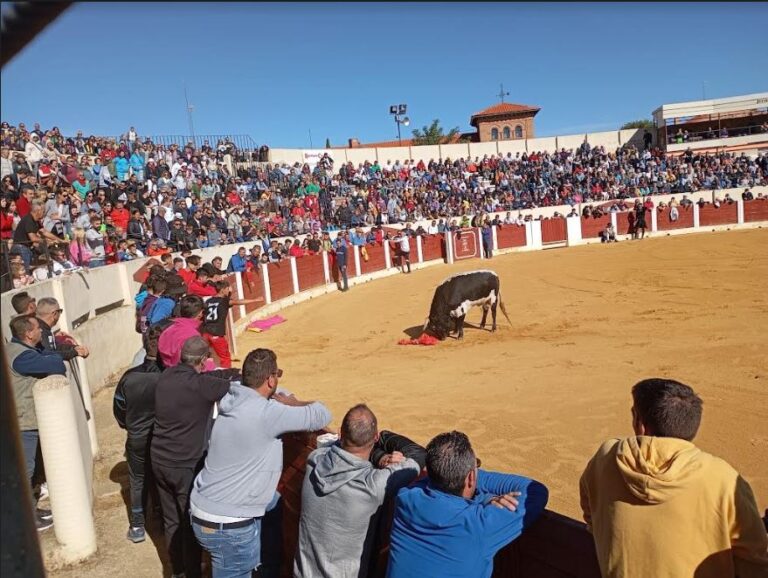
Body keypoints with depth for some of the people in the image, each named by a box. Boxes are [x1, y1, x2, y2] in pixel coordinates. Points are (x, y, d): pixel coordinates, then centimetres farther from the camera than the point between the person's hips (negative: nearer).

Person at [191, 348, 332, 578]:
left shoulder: (236, 399, -2)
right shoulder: (266, 413, -26)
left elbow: (279, 394, 16)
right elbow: (322, 415, -18)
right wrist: (293, 404, -2)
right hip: (227, 526, -9)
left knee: (276, 505, 26)